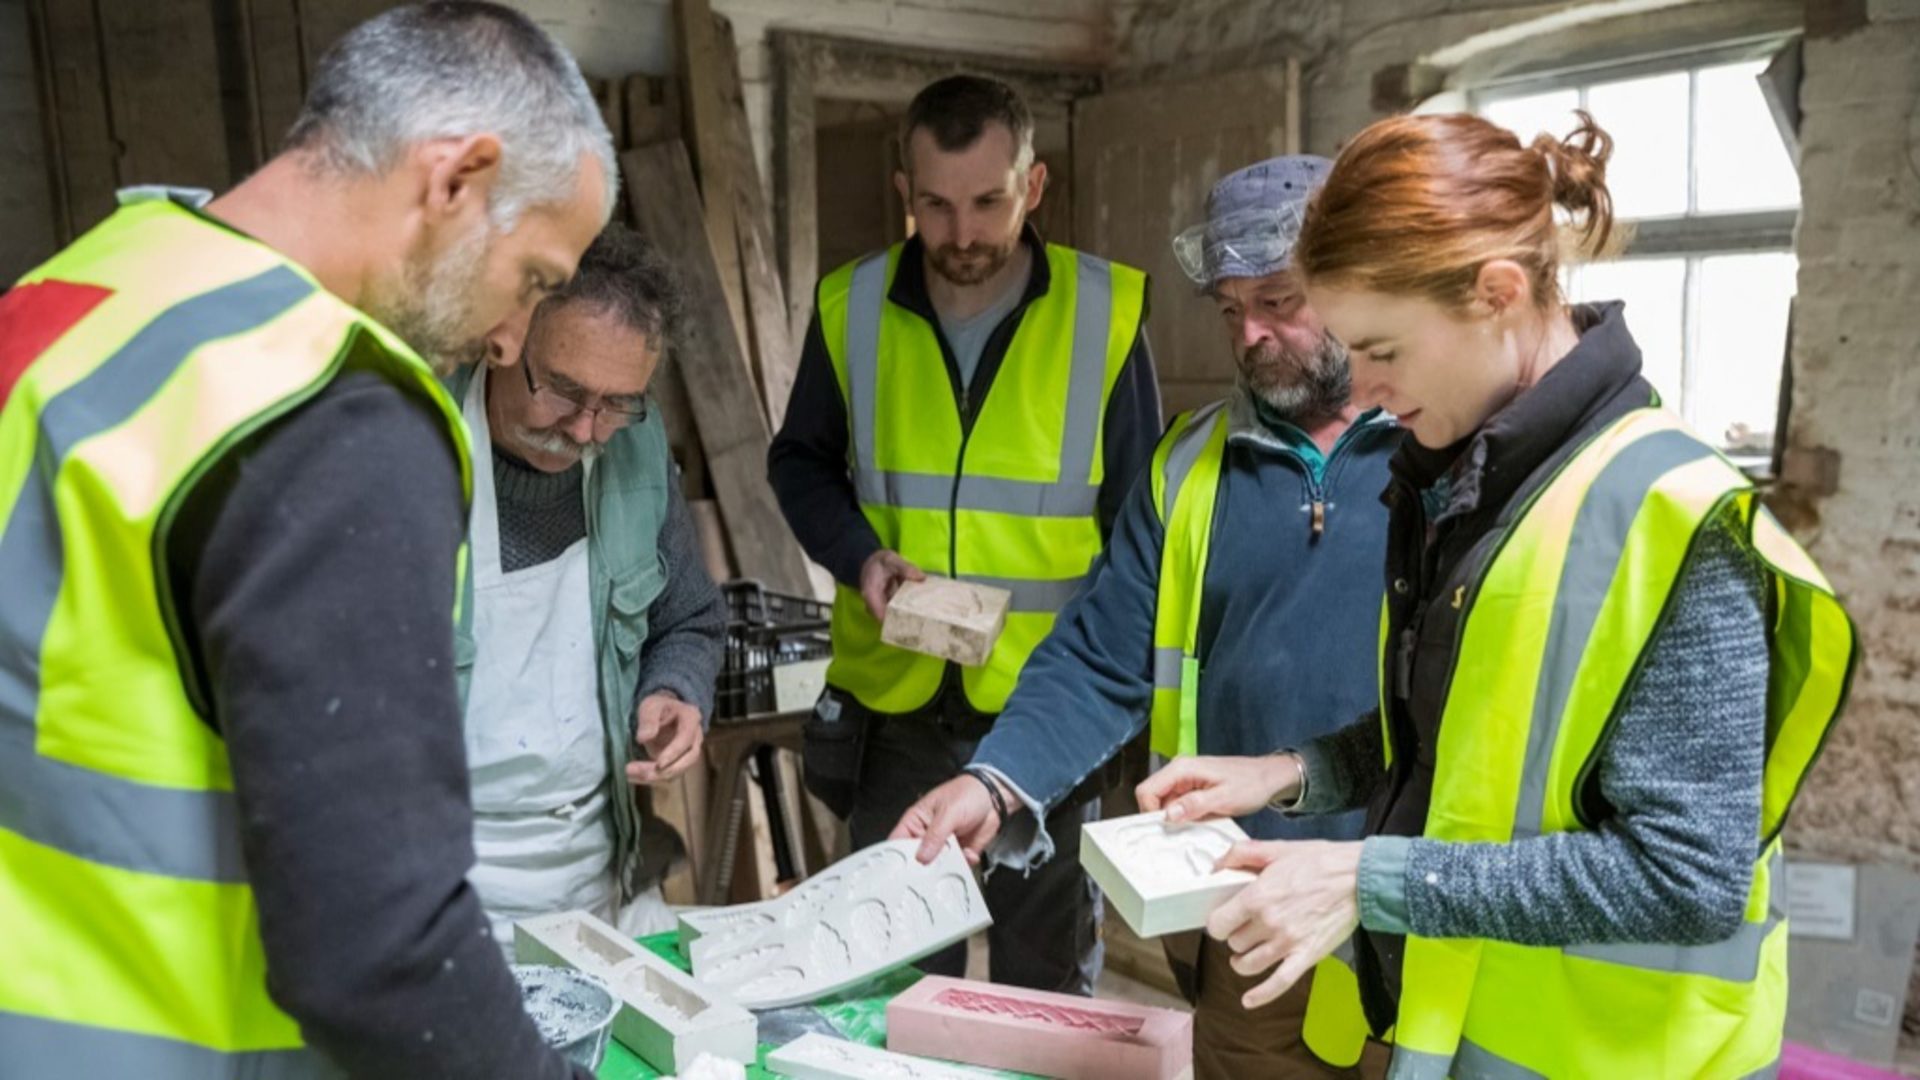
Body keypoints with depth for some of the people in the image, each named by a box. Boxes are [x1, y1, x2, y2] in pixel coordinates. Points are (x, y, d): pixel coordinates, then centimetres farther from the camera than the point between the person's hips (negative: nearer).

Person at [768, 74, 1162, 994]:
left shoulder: (1105, 311, -7)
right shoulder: (853, 305, -3)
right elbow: (800, 462, 10)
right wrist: (858, 555, -10)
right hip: (894, 700, 2)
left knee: (1046, 983, 16)